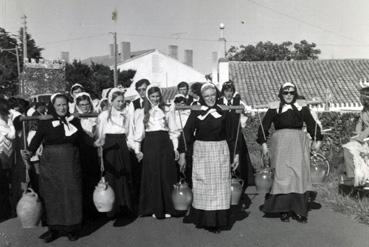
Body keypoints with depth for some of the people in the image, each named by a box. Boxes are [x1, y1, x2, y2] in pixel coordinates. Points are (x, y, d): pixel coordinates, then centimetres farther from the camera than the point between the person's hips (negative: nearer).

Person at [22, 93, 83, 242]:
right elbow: (38, 137, -9)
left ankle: (71, 227, 10)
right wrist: (30, 151, -24)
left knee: (71, 193, 1)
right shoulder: (45, 121, 2)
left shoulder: (74, 120, 9)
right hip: (51, 162, -1)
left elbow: (78, 138, 8)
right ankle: (54, 228, 11)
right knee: (52, 194, 2)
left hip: (70, 163, 1)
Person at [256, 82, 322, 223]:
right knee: (282, 176, -5)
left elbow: (311, 123, 13)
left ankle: (299, 211, 5)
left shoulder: (302, 106, 10)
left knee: (300, 175, -2)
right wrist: (263, 143, -5)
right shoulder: (274, 107, 5)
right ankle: (283, 210, 3)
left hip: (298, 143, 2)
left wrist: (317, 139, 4)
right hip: (281, 144, -2)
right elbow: (264, 125, 3)